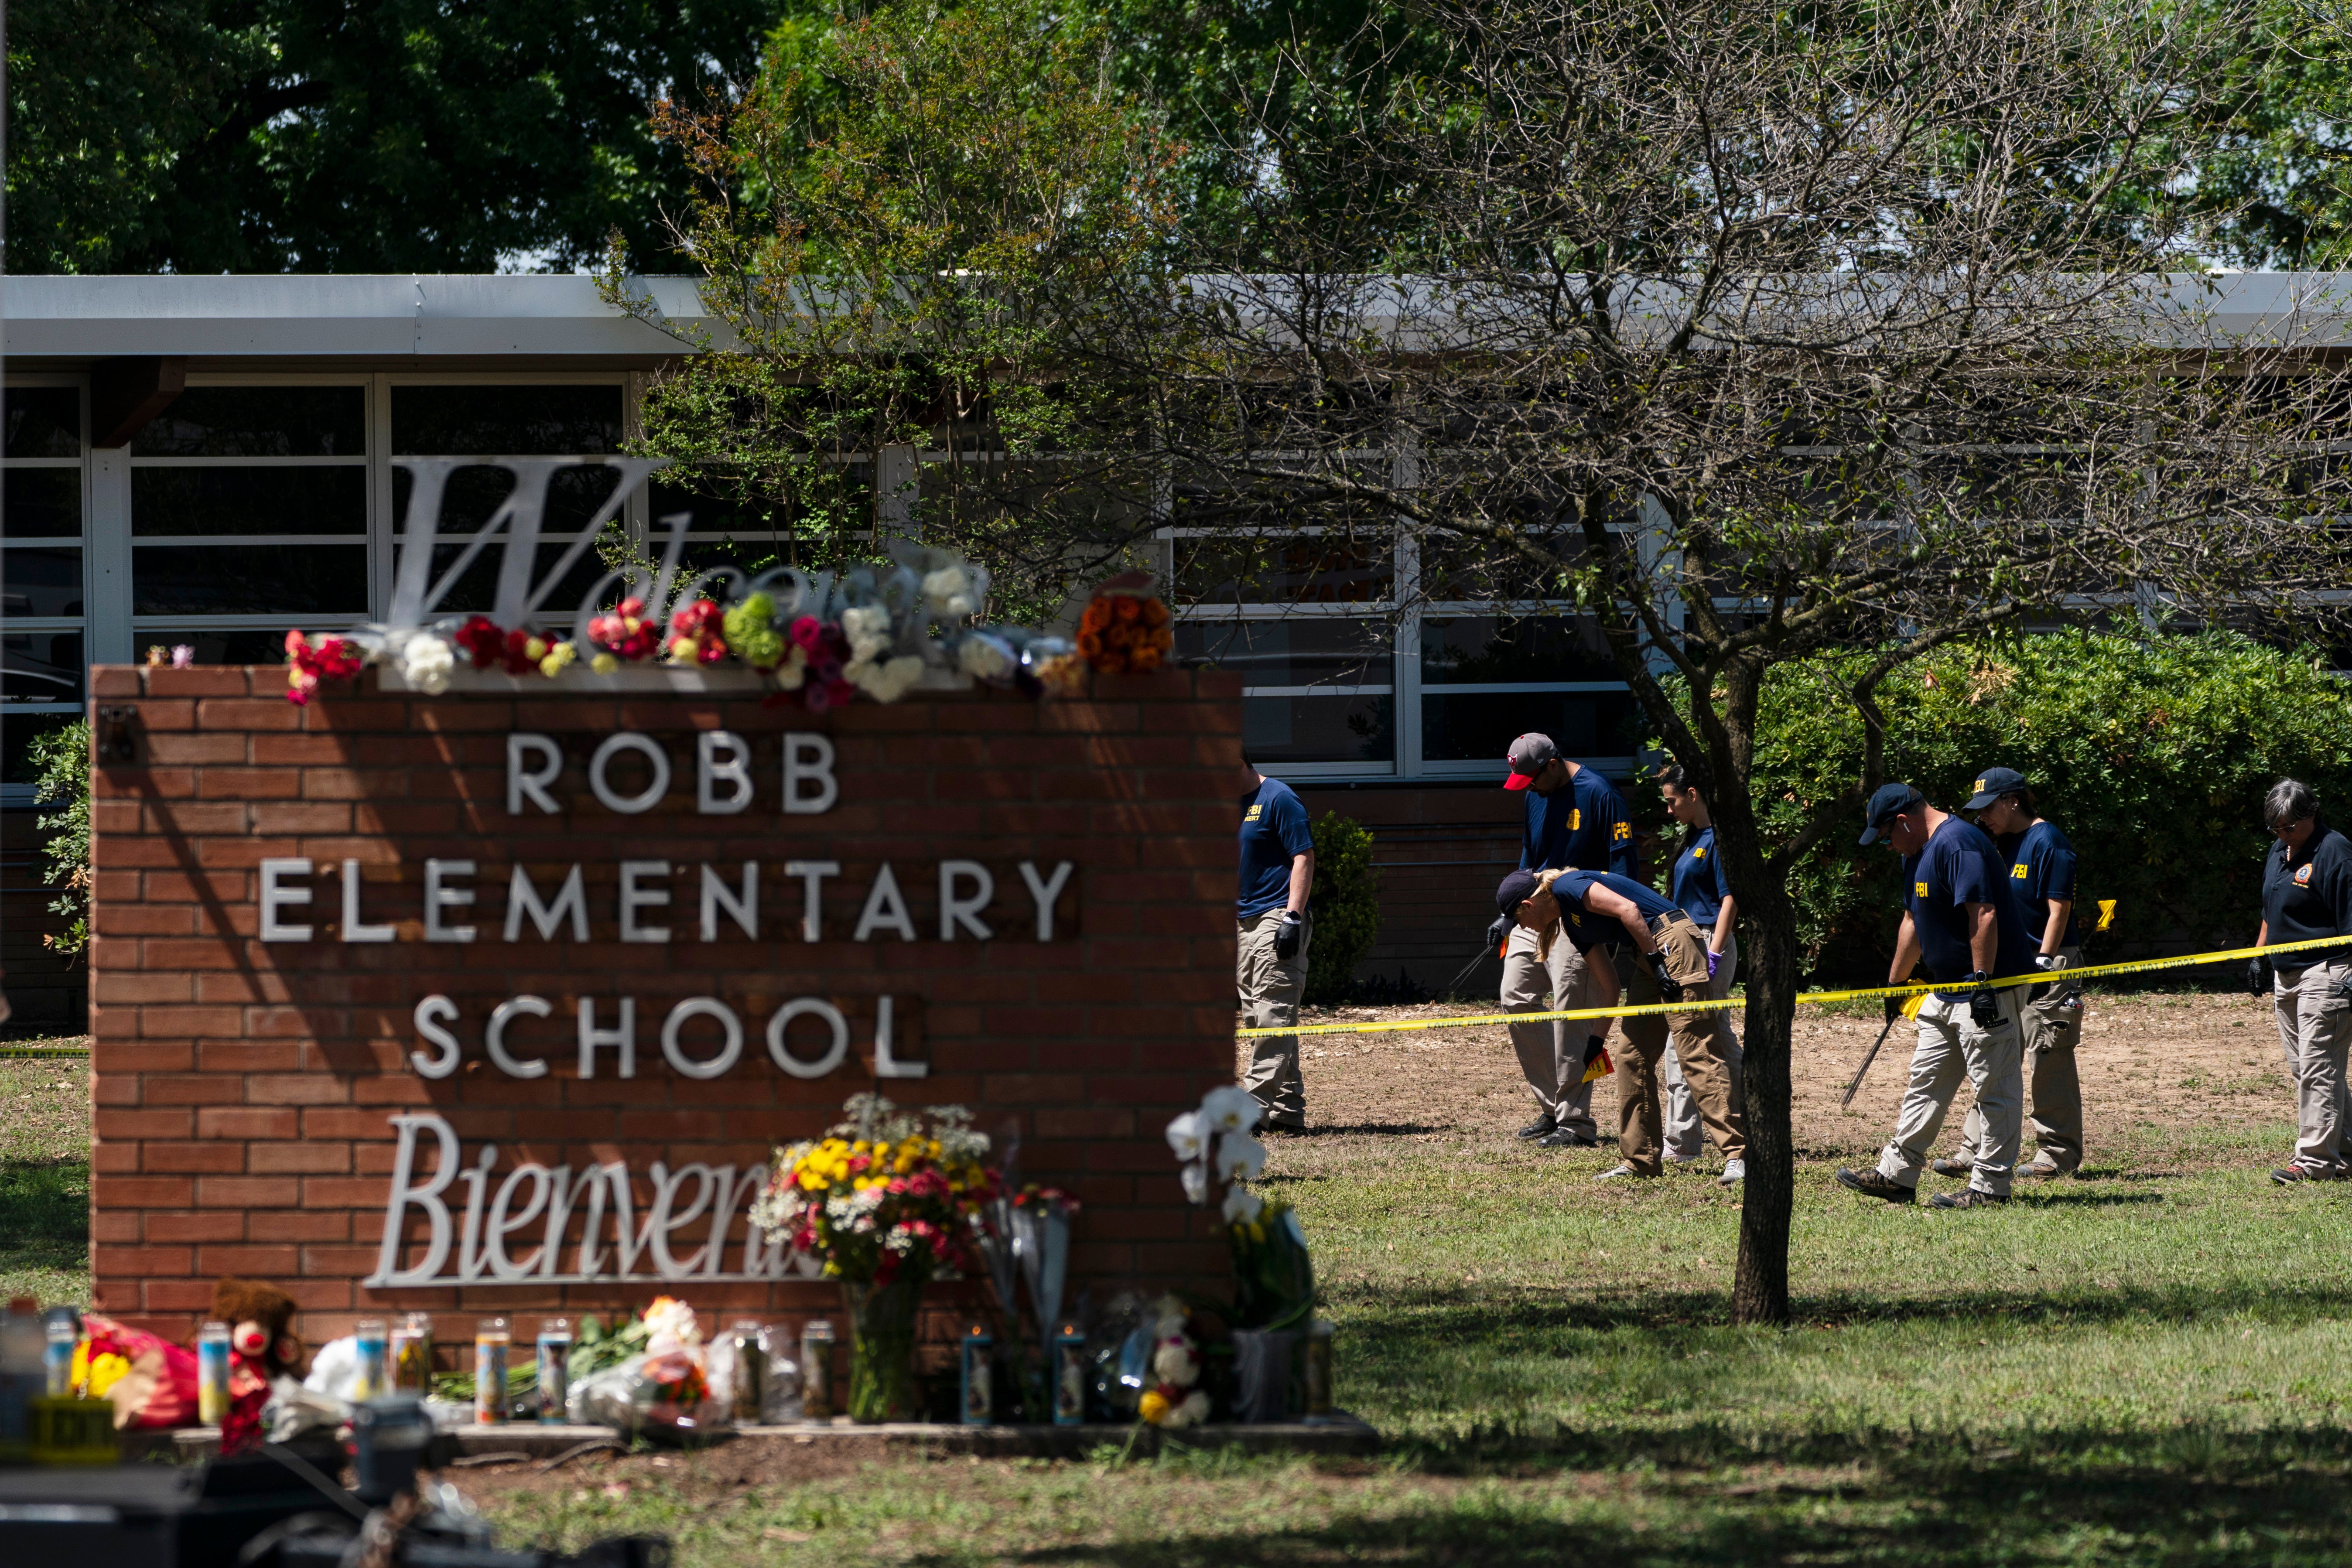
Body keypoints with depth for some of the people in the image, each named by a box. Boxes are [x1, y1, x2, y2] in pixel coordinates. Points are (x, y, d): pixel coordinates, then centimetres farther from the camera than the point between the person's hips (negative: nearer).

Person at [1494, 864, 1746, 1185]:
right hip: (1648, 960, 10)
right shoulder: (1572, 923, 20)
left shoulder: (1567, 888, -6)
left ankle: (1738, 1155, -20)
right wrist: (1596, 1041, 24)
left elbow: (1627, 909, -18)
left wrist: (1656, 961, -17)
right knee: (1635, 1057, 11)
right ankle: (1641, 1160, 17)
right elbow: (1607, 984, 23)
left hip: (1671, 943, -10)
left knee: (1694, 1054, -15)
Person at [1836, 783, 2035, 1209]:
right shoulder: (1918, 852, 15)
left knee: (1994, 1087, -5)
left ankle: (1990, 1186, -3)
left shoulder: (1957, 845, -18)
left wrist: (1982, 983, -28)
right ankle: (1897, 1176, 19)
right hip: (1947, 991, 11)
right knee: (1926, 1081, 14)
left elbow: (1984, 915, -26)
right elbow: (1913, 922, 27)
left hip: (1989, 985, -11)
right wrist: (1895, 983, 32)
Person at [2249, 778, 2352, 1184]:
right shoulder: (2278, 852, 14)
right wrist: (2258, 956, 22)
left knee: (2318, 1069, -10)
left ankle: (2316, 1159, -10)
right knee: (2301, 1071, 10)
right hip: (2285, 975, 9)